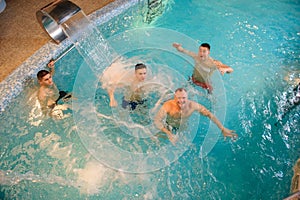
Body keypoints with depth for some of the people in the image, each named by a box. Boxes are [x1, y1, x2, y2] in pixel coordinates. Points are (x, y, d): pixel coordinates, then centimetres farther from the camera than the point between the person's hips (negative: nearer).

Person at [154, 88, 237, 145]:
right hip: (169, 127, -1)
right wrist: (169, 134, -53)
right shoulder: (168, 105, -37)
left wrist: (223, 129, -21)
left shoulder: (192, 105, -30)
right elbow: (157, 121, -40)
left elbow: (209, 114, -22)